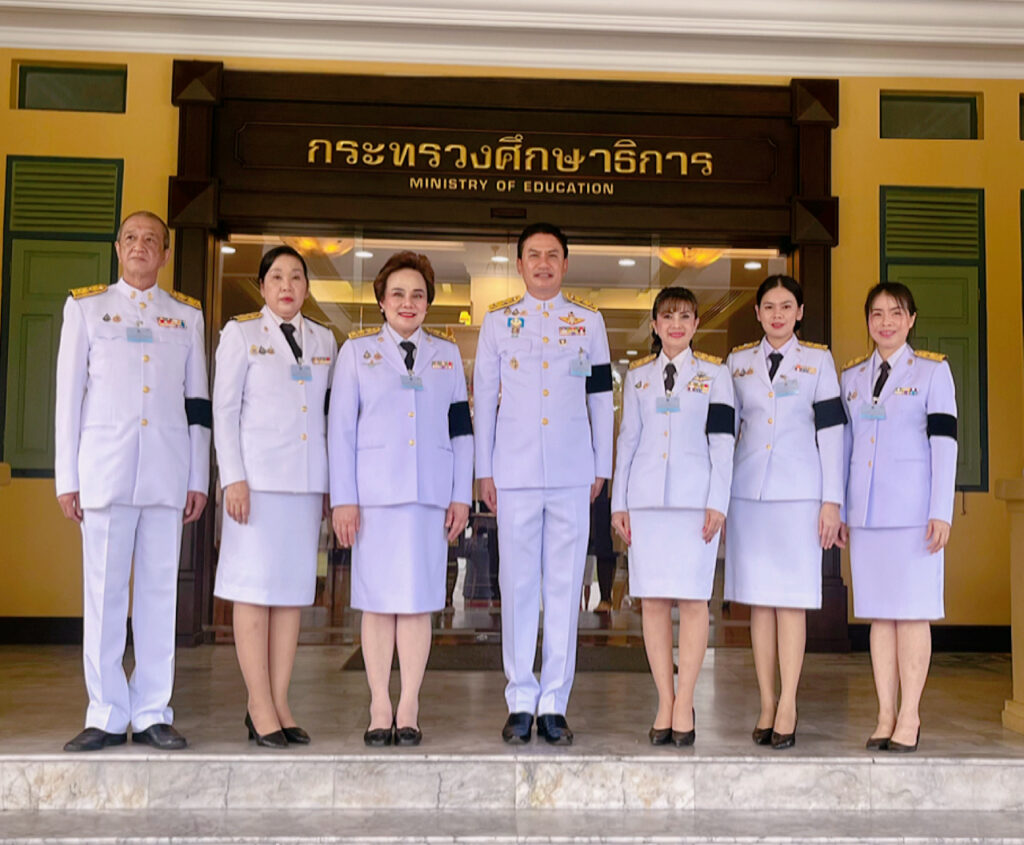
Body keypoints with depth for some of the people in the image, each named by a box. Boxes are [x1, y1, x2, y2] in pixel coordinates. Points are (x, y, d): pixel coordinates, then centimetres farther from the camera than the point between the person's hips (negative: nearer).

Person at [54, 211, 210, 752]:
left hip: (168, 472, 1)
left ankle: (152, 714, 10)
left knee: (160, 591, 3)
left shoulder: (187, 315, 14)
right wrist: (66, 477, 1)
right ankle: (107, 716, 9)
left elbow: (198, 401, 12)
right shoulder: (85, 306, 11)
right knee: (104, 592, 0)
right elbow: (68, 393, 7)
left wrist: (199, 479, 6)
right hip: (105, 468, -1)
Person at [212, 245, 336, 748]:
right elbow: (224, 409, 0)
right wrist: (233, 477, -10)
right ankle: (260, 708, 1)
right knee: (255, 589, -4)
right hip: (258, 475, -4)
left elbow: (330, 415, 14)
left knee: (294, 591, 4)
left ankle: (280, 703, 10)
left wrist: (332, 483, 8)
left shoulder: (323, 341, 15)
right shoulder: (240, 333, 5)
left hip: (307, 480, 4)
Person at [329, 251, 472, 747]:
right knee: (378, 600, 1)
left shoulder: (446, 353, 14)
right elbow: (340, 426, 4)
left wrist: (461, 496, 6)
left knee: (419, 599, 1)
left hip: (430, 493, 1)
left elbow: (461, 427, 13)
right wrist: (343, 499, -4)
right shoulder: (357, 351, 9)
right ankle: (379, 710, 9)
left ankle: (409, 709, 9)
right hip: (375, 491, -1)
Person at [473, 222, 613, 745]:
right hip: (516, 471, 0)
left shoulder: (589, 322, 11)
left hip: (572, 472, 0)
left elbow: (601, 398, 12)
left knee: (564, 585, 2)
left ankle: (554, 704, 9)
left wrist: (602, 468, 9)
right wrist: (484, 470, 5)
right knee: (518, 585, 1)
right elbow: (484, 397, 9)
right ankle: (521, 702, 10)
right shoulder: (498, 321, 9)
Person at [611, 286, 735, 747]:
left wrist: (717, 502, -6)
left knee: (693, 598, -3)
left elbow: (722, 441, 2)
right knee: (653, 600, 1)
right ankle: (665, 704, 8)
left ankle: (685, 704, 5)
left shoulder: (714, 373, 7)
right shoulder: (637, 375, 14)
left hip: (695, 497, -2)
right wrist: (619, 502, 9)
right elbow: (627, 439, 14)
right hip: (646, 498, 2)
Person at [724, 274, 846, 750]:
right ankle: (766, 706, 11)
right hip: (748, 490, 2)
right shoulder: (738, 362, 12)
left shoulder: (818, 360, 6)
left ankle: (787, 708, 1)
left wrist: (832, 500, -3)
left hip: (799, 490, -2)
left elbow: (831, 431, 3)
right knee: (758, 599, 4)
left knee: (792, 598, -3)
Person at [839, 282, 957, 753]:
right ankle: (885, 715, 13)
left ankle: (909, 717, 8)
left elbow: (944, 442, -4)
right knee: (878, 613, 6)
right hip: (866, 511, 4)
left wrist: (941, 511, -11)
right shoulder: (851, 375, 13)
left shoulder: (932, 371, 1)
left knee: (912, 612, 0)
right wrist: (837, 508, 11)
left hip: (912, 509, -4)